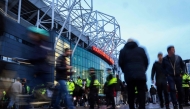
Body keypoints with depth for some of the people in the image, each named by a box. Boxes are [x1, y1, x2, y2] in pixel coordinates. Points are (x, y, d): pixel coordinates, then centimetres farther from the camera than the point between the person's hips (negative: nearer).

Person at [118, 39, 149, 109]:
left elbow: (120, 63, 5)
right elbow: (146, 61, 9)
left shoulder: (123, 51, 13)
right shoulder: (141, 49, 14)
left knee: (130, 94, 8)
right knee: (141, 93, 0)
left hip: (129, 75, 1)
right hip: (141, 75, 0)